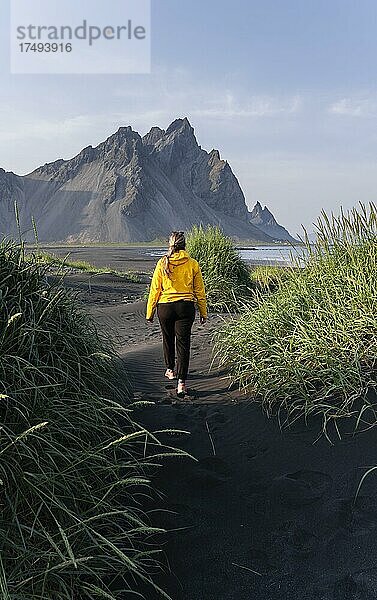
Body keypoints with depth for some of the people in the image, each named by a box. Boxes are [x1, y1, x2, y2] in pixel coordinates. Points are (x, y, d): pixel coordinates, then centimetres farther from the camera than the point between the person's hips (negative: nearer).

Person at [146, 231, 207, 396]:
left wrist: (150, 312, 7)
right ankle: (181, 382, -3)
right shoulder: (193, 264, -3)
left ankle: (170, 370, 39)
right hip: (186, 307, 0)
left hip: (165, 307, 0)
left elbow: (155, 289, -2)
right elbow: (199, 291, 3)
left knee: (168, 339, 22)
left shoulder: (162, 263, -4)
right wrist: (203, 312, 12)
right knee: (183, 343, 2)